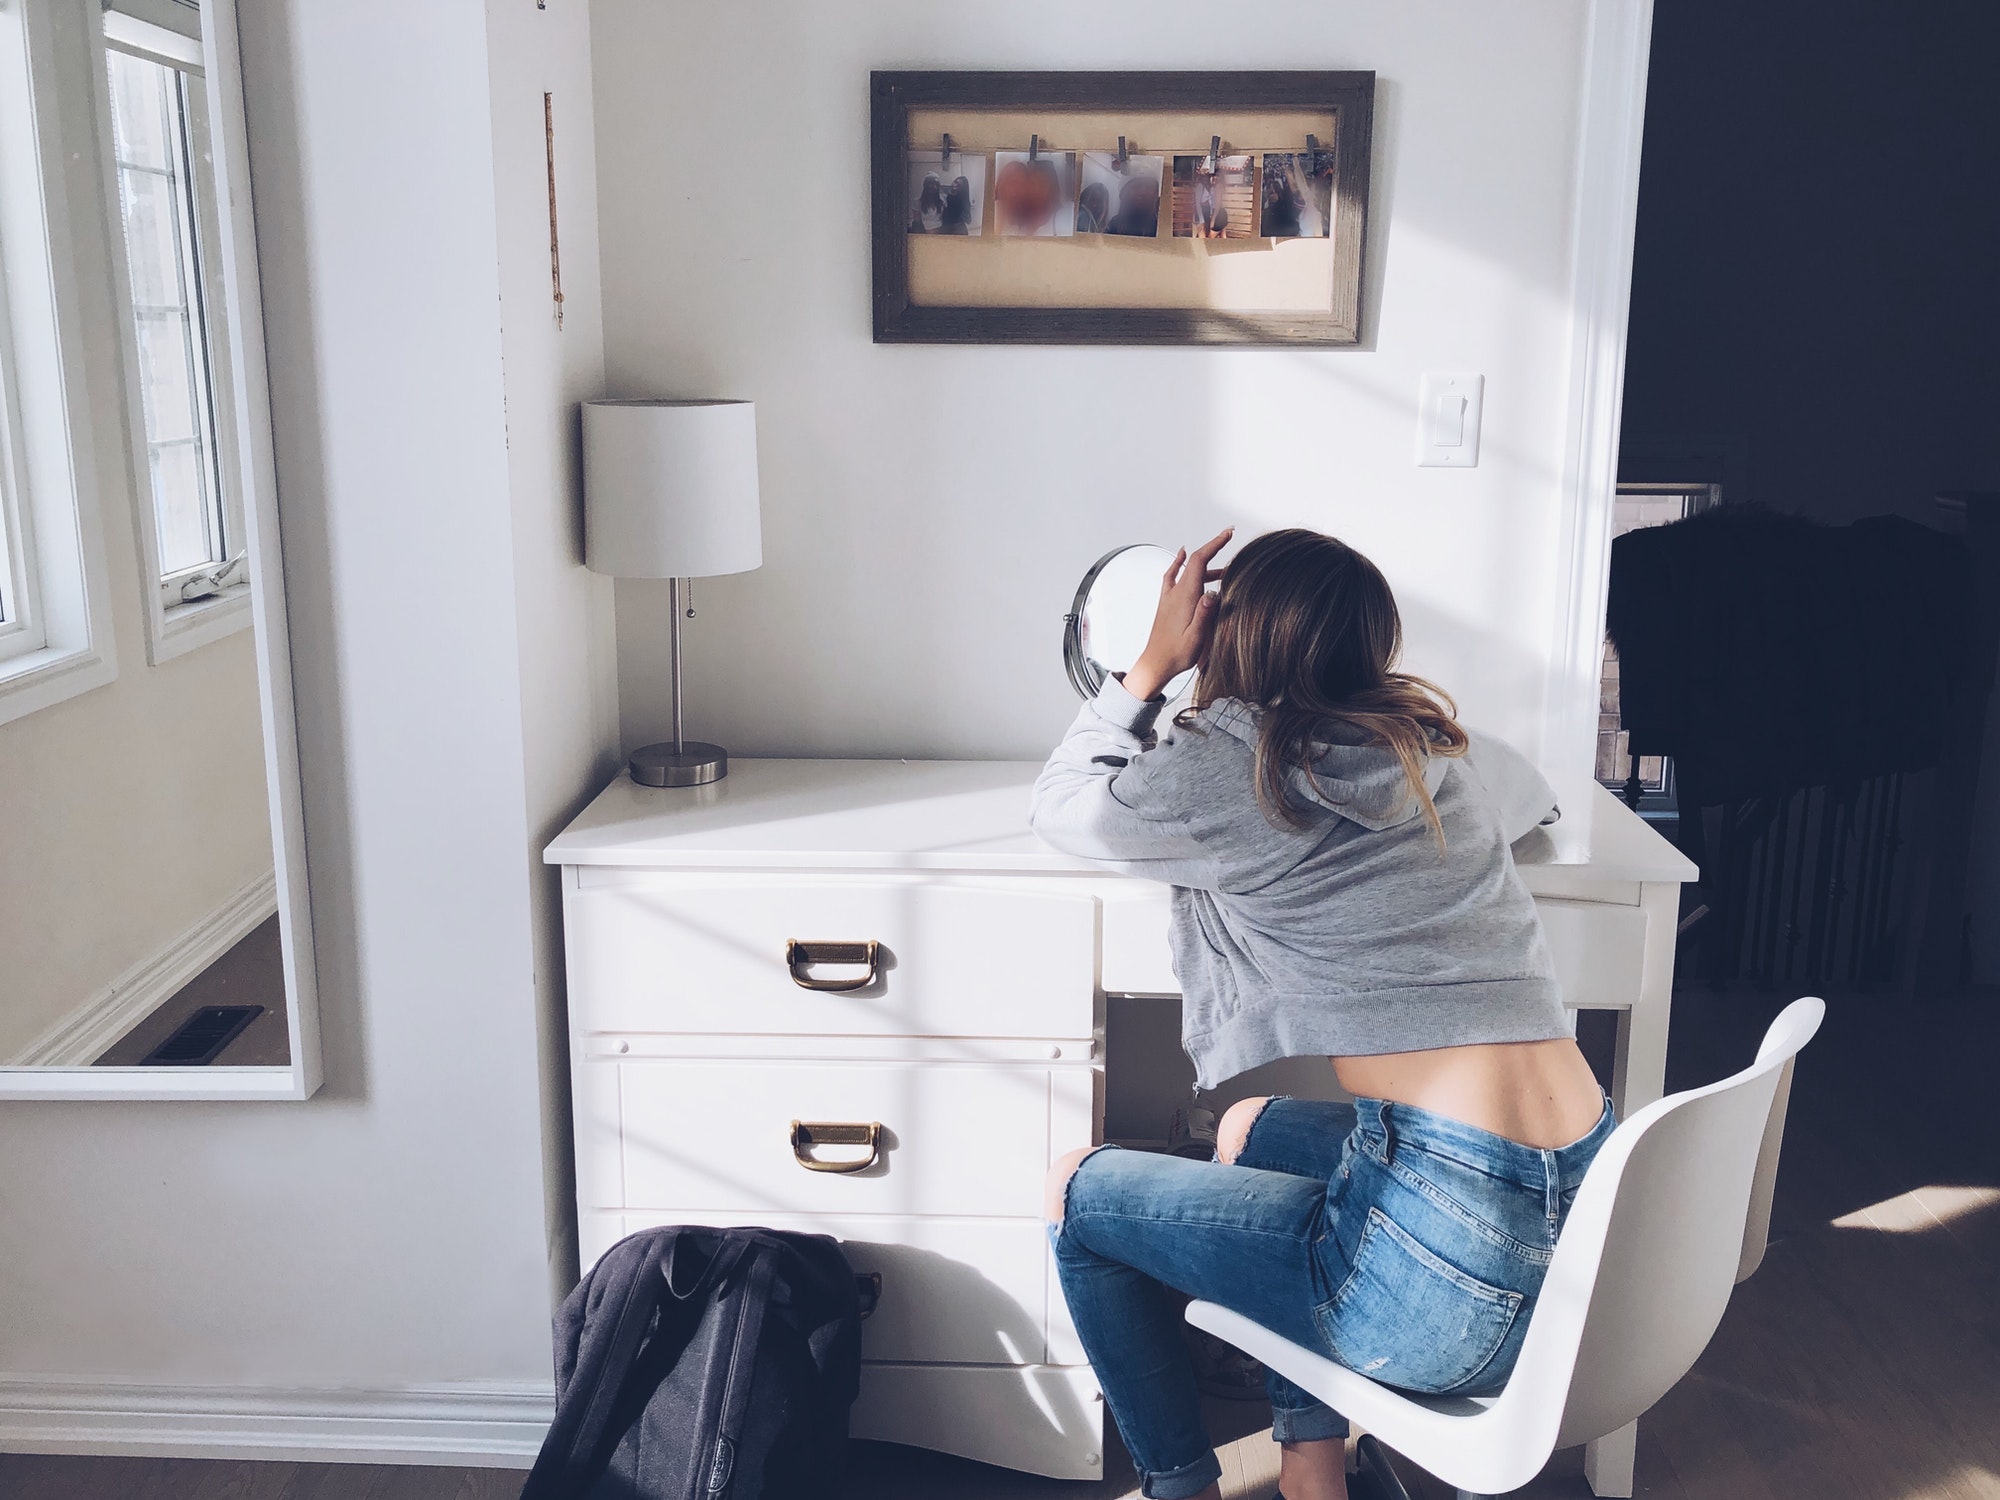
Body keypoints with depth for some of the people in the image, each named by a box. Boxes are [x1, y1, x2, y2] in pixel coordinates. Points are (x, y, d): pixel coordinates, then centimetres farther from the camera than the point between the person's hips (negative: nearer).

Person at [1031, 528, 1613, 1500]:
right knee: (1251, 1129, 32)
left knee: (1078, 1192, 13)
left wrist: (1151, 666, 16)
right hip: (1590, 1210, 8)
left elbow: (1060, 806, 11)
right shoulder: (1444, 749, 11)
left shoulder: (1232, 769, -7)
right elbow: (1536, 798, 36)